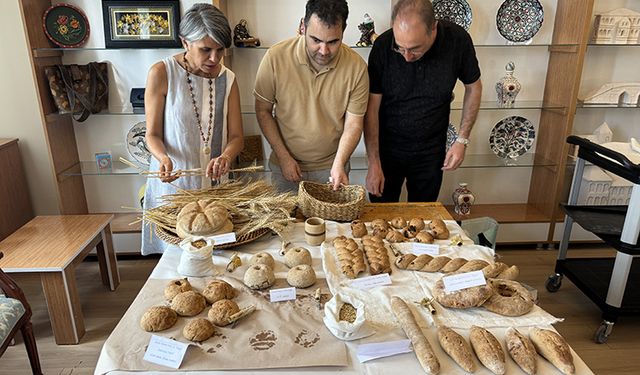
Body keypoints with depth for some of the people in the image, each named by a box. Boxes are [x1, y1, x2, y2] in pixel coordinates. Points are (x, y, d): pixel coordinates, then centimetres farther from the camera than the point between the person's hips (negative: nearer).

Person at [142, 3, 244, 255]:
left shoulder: (228, 79, 1)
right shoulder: (162, 73, -10)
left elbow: (236, 137, -1)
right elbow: (153, 134, -5)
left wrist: (225, 157, -23)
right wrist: (163, 158, -27)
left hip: (214, 182, 3)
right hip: (172, 181, -3)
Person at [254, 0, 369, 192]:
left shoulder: (357, 67, -15)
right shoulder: (275, 57, -16)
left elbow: (353, 123, -10)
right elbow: (263, 111, -6)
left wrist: (339, 164, -22)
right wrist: (283, 157, -10)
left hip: (331, 166, 0)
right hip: (285, 165, 0)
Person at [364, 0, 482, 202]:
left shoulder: (458, 40, -15)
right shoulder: (383, 46, -19)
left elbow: (473, 87, 1)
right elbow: (372, 108, -14)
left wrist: (462, 140, -4)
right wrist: (374, 164, -15)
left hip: (431, 152, 1)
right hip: (387, 148, -1)